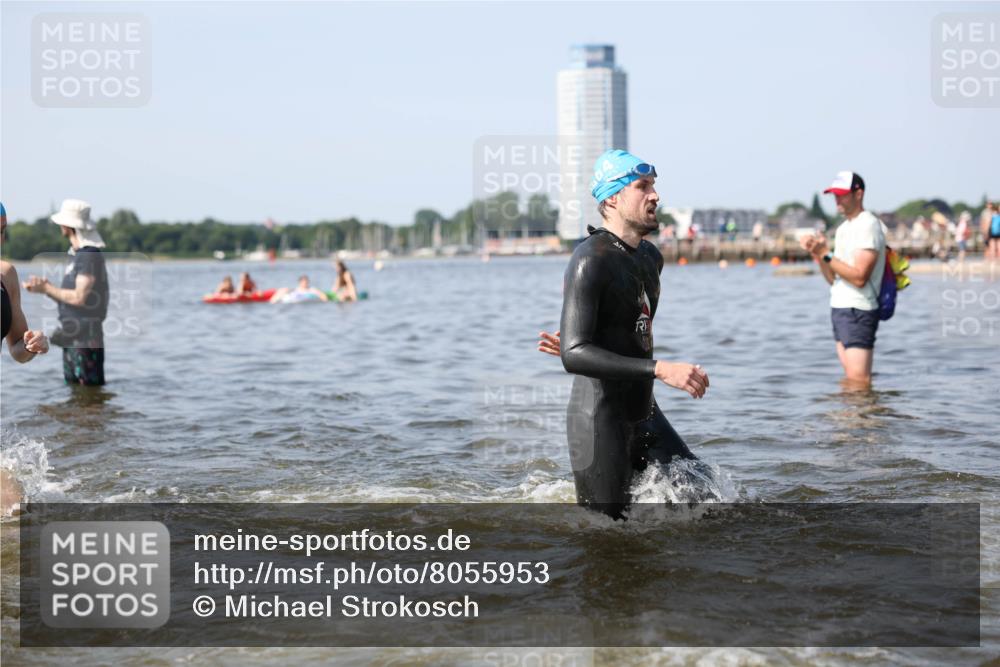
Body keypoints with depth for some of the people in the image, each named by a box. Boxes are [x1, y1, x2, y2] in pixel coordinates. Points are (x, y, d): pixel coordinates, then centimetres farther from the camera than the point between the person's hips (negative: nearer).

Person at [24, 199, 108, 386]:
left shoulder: (90, 255, -15)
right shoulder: (76, 254, 15)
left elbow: (79, 298, -22)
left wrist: (47, 289, -12)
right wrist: (43, 287, 1)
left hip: (86, 337, -10)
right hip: (71, 337, 10)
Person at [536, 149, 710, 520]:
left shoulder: (651, 257, 10)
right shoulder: (590, 259, -17)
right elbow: (575, 356, -26)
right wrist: (660, 369, -32)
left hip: (644, 414, 8)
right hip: (599, 420, -8)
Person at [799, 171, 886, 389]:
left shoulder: (868, 226, -11)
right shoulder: (844, 227, 18)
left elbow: (859, 277, -20)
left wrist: (826, 254, -18)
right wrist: (817, 254, 1)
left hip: (858, 311, -9)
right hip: (840, 307, 9)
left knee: (858, 380, -12)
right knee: (849, 379, 8)